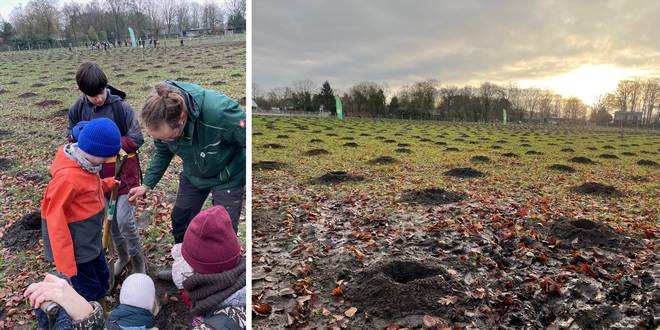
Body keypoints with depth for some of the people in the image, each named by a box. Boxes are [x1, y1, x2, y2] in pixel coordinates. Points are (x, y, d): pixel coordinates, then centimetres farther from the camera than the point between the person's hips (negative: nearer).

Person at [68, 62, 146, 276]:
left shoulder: (121, 107, -15)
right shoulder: (77, 109, -3)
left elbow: (136, 140, -14)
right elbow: (71, 136, 10)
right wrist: (77, 134, -13)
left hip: (123, 171, -4)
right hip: (98, 173, 4)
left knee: (125, 220, -6)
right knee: (110, 219, 15)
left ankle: (137, 259, 17)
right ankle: (122, 255, 37)